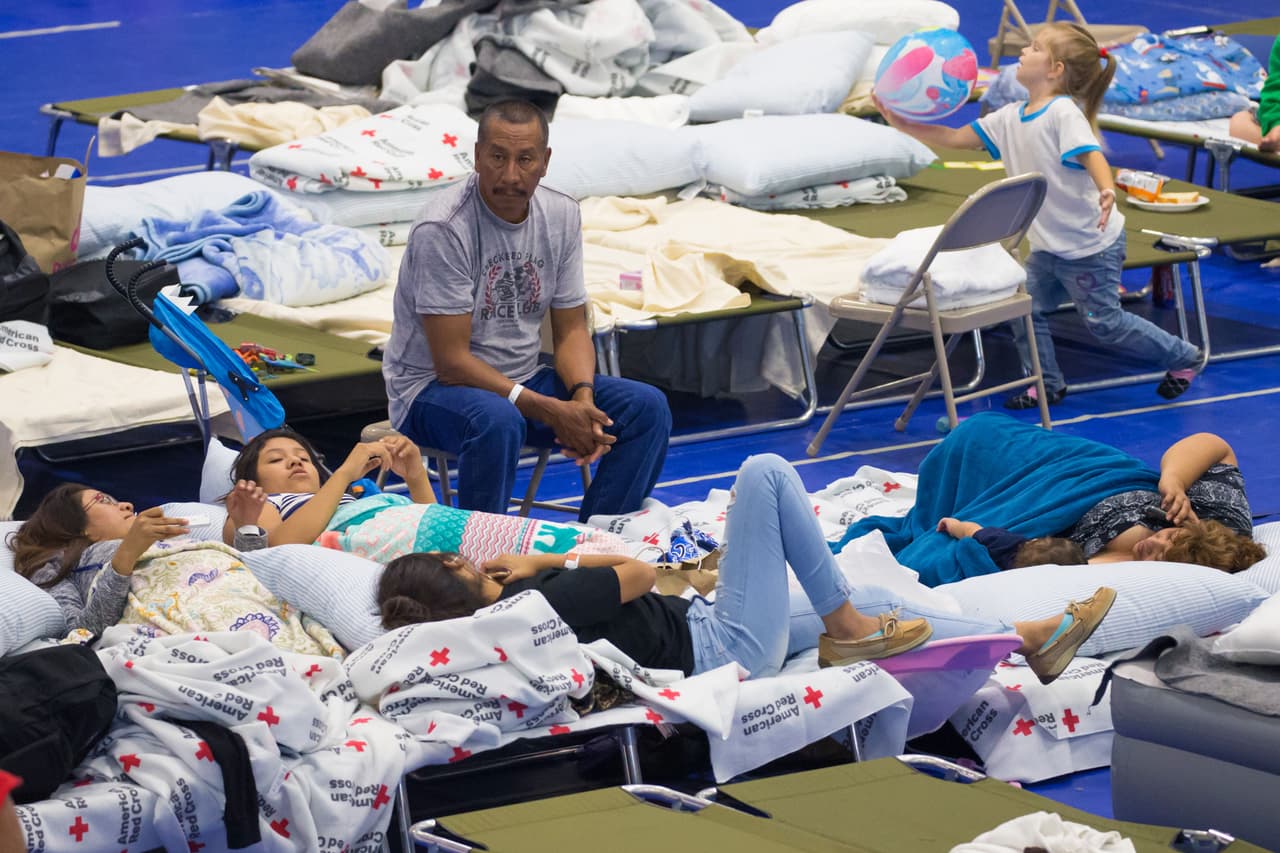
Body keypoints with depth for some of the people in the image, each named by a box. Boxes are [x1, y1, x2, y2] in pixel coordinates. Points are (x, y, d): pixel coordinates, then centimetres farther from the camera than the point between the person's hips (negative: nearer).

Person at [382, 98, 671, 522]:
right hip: (433, 387, -7)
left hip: (523, 380, 7)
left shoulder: (561, 215, -1)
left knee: (647, 407, -11)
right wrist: (550, 412, -26)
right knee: (497, 420, -40)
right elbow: (451, 362, -22)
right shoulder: (443, 229, -21)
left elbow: (571, 328, 6)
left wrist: (583, 398, -16)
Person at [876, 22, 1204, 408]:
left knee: (1103, 321, 2)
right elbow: (954, 138, 5)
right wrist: (904, 125, -4)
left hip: (1092, 245, -8)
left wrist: (1107, 191, -53)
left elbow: (1091, 155, -34)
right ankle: (1046, 383, 16)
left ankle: (1184, 358, 19)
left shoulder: (1063, 112, -20)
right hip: (1049, 245, 8)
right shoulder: (1011, 117, 3)